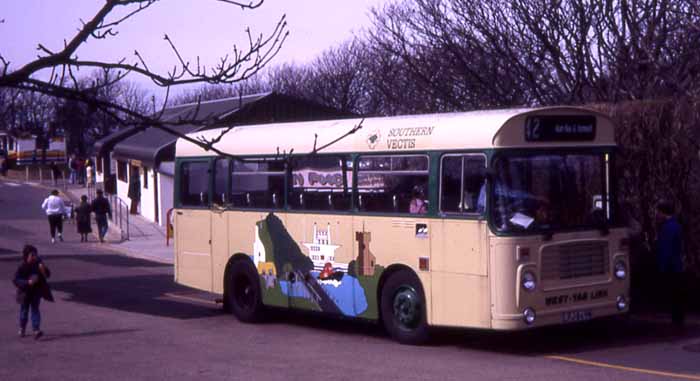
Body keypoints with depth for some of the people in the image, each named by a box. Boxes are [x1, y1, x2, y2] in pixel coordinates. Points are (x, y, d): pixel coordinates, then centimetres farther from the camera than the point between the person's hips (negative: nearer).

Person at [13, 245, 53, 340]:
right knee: (24, 310, 13)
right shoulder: (22, 267, -17)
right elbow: (16, 280, -19)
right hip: (25, 292, -2)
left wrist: (44, 270, -21)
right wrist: (28, 282, -31)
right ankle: (22, 329, 32)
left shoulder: (38, 264, -5)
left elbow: (47, 275, 1)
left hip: (36, 292, 2)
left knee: (35, 309, -2)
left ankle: (36, 330, -6)